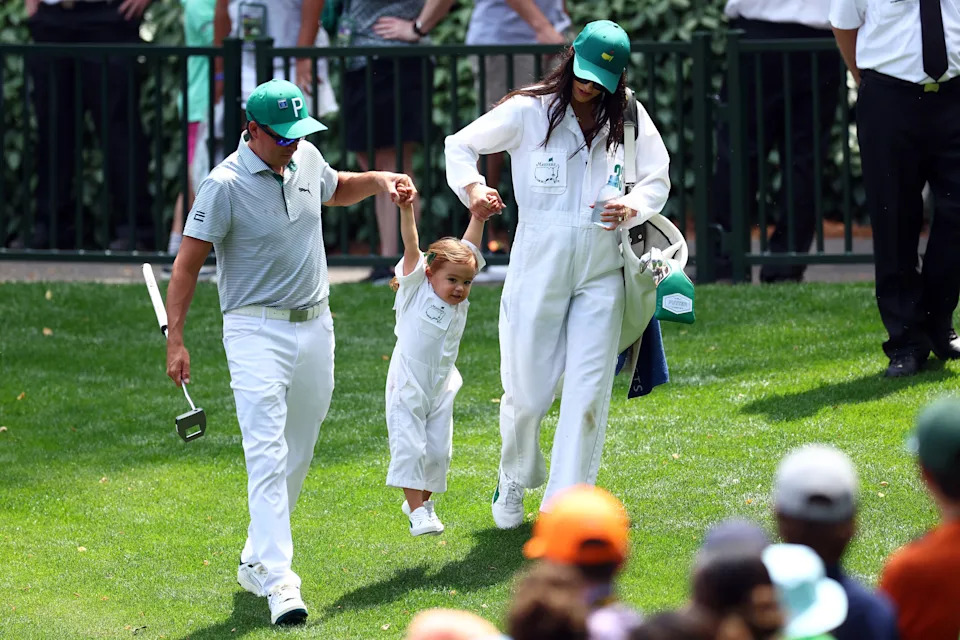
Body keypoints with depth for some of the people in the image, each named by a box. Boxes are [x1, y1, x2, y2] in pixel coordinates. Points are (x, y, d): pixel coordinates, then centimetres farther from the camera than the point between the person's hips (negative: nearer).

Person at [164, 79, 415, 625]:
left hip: (316, 328, 7)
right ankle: (279, 582, -22)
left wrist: (381, 181, 8)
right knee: (267, 456, -15)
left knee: (298, 455, 13)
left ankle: (256, 561, 28)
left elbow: (337, 190, 28)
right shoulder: (226, 185, -15)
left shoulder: (307, 160, 4)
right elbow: (189, 262, -12)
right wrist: (175, 339, -16)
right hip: (257, 332, -7)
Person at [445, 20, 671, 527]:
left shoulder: (630, 121, 3)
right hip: (537, 268, -2)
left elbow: (658, 180, 11)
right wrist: (472, 189, -19)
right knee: (527, 390, 4)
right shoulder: (529, 111, -5)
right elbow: (461, 144, 2)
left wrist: (633, 206, -12)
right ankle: (514, 477, 35)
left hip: (602, 271, 2)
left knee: (588, 394, -5)